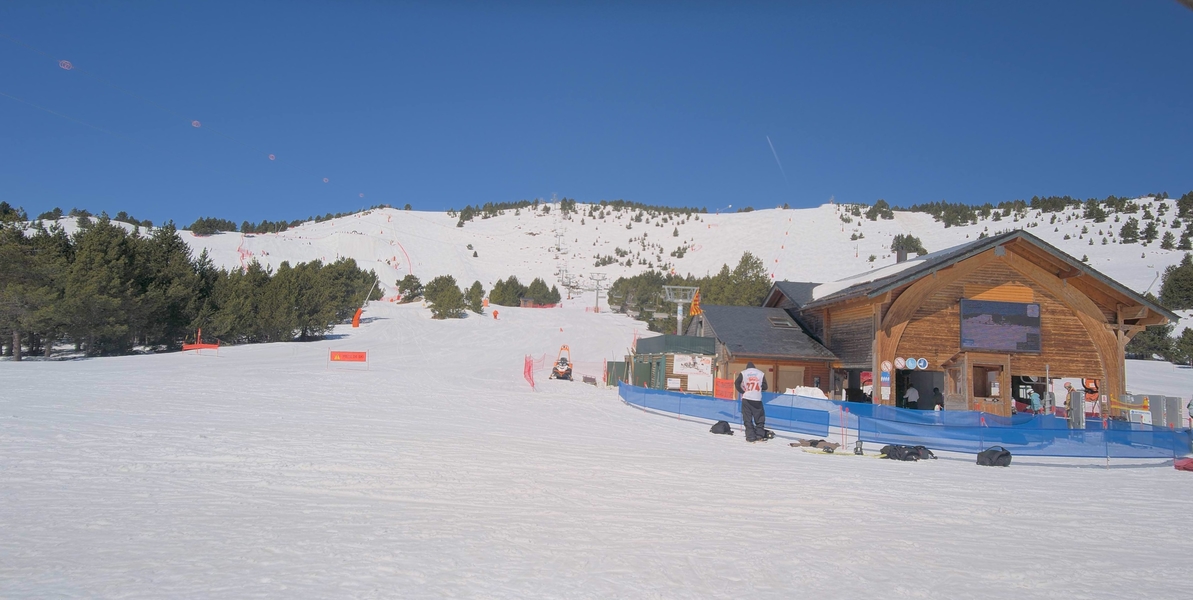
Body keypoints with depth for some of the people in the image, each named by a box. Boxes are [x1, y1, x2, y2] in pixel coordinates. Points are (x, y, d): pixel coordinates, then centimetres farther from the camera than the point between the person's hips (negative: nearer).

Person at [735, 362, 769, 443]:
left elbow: (736, 383, -5)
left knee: (747, 418, 4)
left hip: (746, 399, 0)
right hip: (757, 399, 0)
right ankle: (759, 436, 7)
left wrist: (742, 391, 6)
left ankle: (750, 436, 1)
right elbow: (764, 387, 6)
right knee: (759, 418, 11)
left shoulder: (743, 373, 4)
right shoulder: (761, 373, 8)